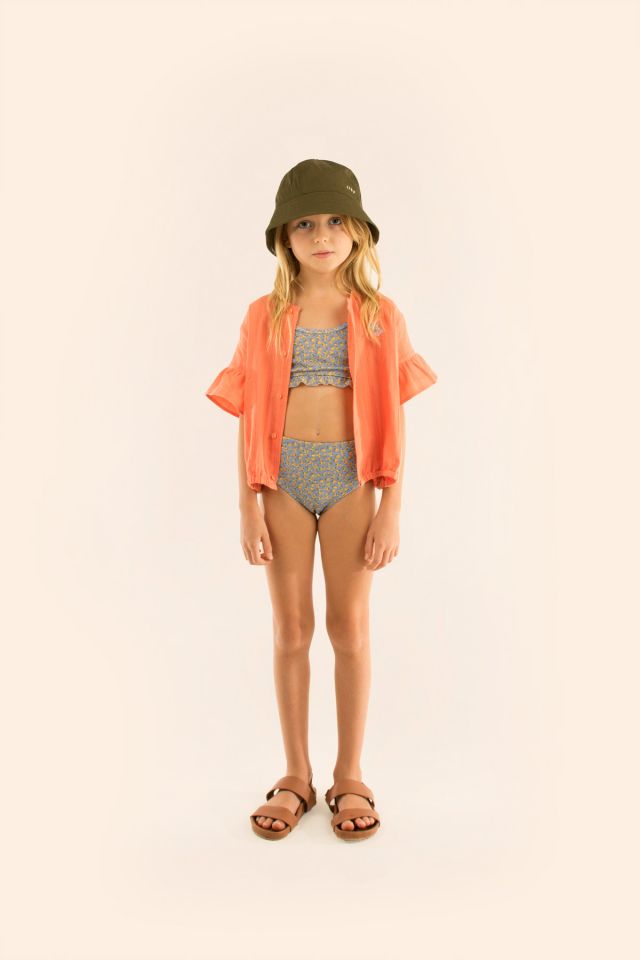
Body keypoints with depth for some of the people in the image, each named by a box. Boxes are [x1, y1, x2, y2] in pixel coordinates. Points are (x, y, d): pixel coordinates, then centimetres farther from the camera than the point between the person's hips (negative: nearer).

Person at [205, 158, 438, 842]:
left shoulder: (380, 316, 3)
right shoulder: (265, 316, 5)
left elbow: (393, 419, 1)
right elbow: (249, 417, 3)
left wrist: (391, 509, -4)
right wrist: (249, 506, -3)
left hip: (350, 476, -1)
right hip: (283, 477, 1)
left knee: (349, 627, 5)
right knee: (291, 629, 8)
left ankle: (350, 777, 21)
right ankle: (296, 777, 23)